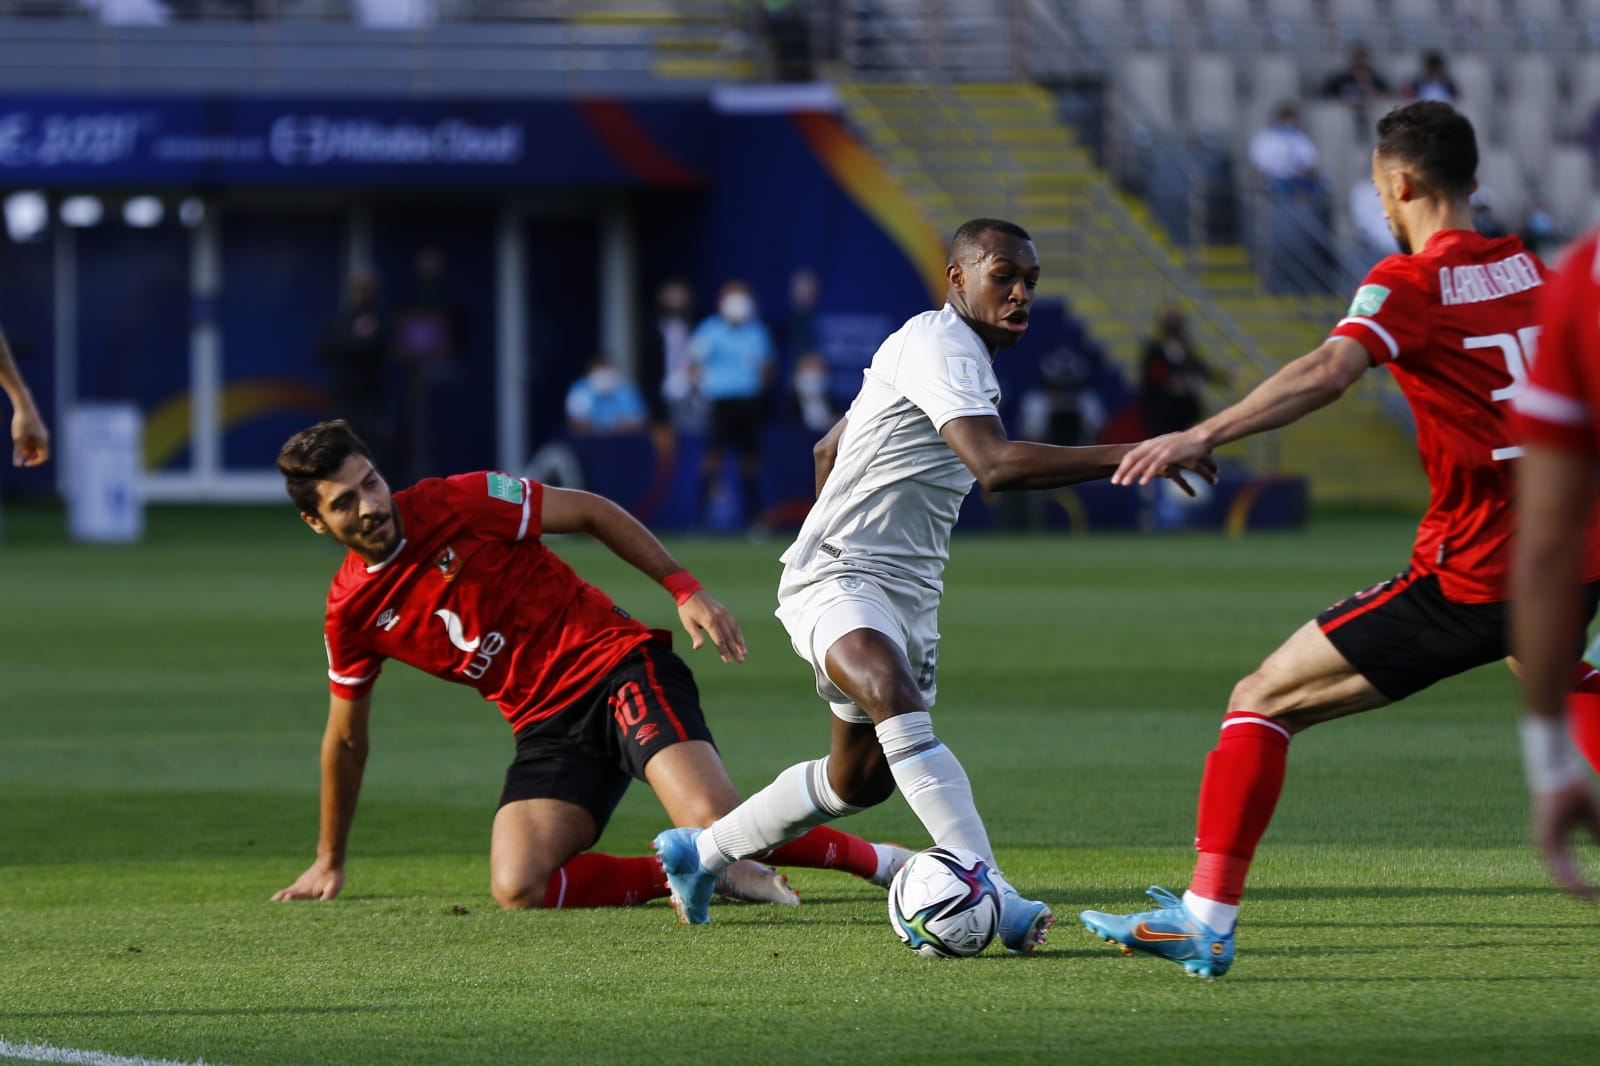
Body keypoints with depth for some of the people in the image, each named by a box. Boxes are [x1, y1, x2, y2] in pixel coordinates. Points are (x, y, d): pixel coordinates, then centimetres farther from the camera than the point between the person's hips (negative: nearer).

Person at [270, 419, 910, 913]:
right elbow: (346, 739, 18)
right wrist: (329, 861, 24)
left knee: (714, 824, -27)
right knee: (517, 889, -23)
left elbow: (592, 514, 3)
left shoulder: (461, 502, -9)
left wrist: (684, 590, -4)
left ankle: (874, 860, -6)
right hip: (548, 729, 4)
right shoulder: (350, 614, 3)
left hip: (618, 668, -4)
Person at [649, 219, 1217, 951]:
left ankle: (701, 852, 38)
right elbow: (996, 465, -33)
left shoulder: (959, 354, 17)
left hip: (908, 592, 11)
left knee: (862, 778, 16)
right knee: (895, 694, -37)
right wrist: (1126, 457, -35)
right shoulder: (937, 346, -16)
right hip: (834, 580, -11)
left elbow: (828, 449, 28)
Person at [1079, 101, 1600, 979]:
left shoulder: (1410, 282, -8)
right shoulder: (1526, 267, 12)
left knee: (1262, 702, 0)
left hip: (1470, 581, -6)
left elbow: (1328, 372, -25)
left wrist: (1202, 436, -34)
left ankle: (1204, 920, -7)